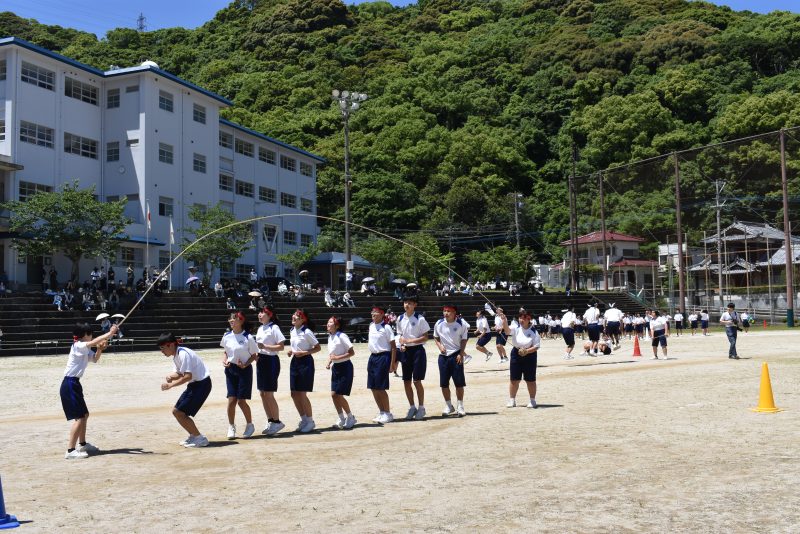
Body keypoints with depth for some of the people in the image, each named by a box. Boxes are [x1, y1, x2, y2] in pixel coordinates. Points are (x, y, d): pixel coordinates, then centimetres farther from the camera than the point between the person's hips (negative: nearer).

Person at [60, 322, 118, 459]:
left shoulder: (85, 349, 14)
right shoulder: (78, 346, -14)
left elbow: (95, 359, 20)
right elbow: (94, 342, -30)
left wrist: (100, 349, 1)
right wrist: (110, 333, -27)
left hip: (74, 384, 10)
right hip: (69, 384, -10)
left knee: (84, 414, 21)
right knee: (79, 417, -16)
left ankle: (82, 444, 35)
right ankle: (70, 451, -19)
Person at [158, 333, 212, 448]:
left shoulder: (183, 354, -21)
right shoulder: (175, 356, 10)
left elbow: (188, 376, -26)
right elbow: (180, 374, 16)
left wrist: (170, 385, -22)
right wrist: (171, 376, -5)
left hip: (202, 383, -10)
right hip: (194, 384, 10)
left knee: (180, 413, -11)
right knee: (176, 411, 11)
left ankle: (200, 438, -1)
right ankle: (193, 436, 23)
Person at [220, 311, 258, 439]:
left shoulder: (248, 337, -9)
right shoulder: (227, 336, 4)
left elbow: (254, 355, -3)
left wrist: (245, 364, -17)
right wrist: (224, 360, -1)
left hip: (244, 370, -4)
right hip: (230, 370, 4)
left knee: (241, 401, -3)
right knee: (231, 400, -2)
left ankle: (250, 425, 18)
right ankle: (231, 427, 12)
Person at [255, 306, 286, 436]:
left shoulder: (274, 328, -11)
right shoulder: (260, 329, 14)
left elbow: (281, 346, -16)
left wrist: (265, 346, -23)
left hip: (271, 361, -8)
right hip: (261, 361, 8)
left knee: (268, 394, -7)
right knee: (262, 393, 9)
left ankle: (277, 422, 5)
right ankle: (270, 421, 19)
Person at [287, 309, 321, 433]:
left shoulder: (307, 332, -13)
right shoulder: (292, 331, 9)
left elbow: (318, 348, -10)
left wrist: (304, 353, -19)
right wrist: (290, 350, 3)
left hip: (305, 362, -8)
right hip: (295, 362, 8)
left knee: (302, 394, -6)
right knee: (294, 394, 8)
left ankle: (310, 421, 9)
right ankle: (303, 419, 23)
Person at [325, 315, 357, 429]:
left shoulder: (341, 336, -15)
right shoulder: (330, 337, 8)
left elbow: (351, 352, -16)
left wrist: (337, 357, -21)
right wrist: (329, 363, 3)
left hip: (344, 367, -8)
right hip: (335, 367, 8)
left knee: (339, 395, -8)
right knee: (333, 394, 4)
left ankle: (350, 417, 9)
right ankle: (341, 419, 17)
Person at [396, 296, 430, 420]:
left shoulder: (420, 319, -9)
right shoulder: (400, 319, 8)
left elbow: (425, 337, -9)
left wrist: (410, 340, -18)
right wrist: (401, 344, -3)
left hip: (417, 350, -5)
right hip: (405, 351, 5)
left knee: (417, 381, -6)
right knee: (406, 381, 7)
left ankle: (421, 407, 8)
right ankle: (412, 406, 21)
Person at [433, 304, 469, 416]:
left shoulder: (461, 324, -6)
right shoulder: (439, 324, 1)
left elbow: (464, 340, -1)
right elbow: (435, 337, 14)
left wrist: (461, 354, -10)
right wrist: (439, 346, -4)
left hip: (456, 355, -3)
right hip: (443, 355, 3)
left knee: (459, 382, -1)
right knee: (444, 383, 5)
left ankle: (460, 406, 10)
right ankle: (448, 406, 18)